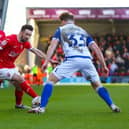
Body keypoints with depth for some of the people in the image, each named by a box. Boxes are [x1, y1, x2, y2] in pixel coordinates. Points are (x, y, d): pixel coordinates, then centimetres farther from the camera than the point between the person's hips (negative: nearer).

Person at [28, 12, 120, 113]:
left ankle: (42, 107, -5)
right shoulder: (83, 31, 30)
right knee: (97, 84, 22)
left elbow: (53, 45, 4)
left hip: (72, 59, -4)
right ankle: (113, 106, 13)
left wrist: (46, 61, -5)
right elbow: (96, 48, 20)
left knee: (51, 80, 6)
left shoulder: (61, 30, 21)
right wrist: (104, 66, 19)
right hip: (87, 59, 4)